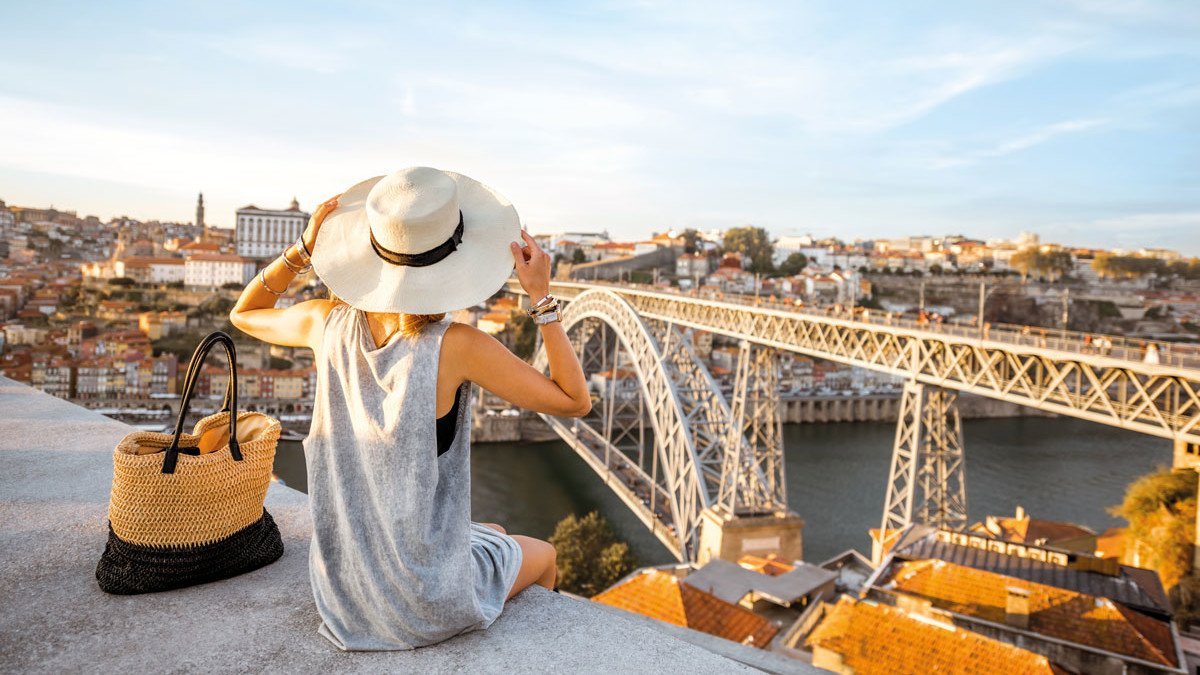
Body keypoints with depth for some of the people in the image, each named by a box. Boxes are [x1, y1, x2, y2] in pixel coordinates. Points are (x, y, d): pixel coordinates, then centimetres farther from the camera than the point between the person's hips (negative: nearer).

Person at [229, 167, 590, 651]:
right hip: (428, 605, -5)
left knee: (496, 535, 33)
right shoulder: (455, 347, -26)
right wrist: (543, 297, -16)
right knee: (541, 555, 28)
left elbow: (243, 314, 12)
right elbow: (575, 401, -16)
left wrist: (303, 248, -1)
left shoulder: (329, 323, -12)